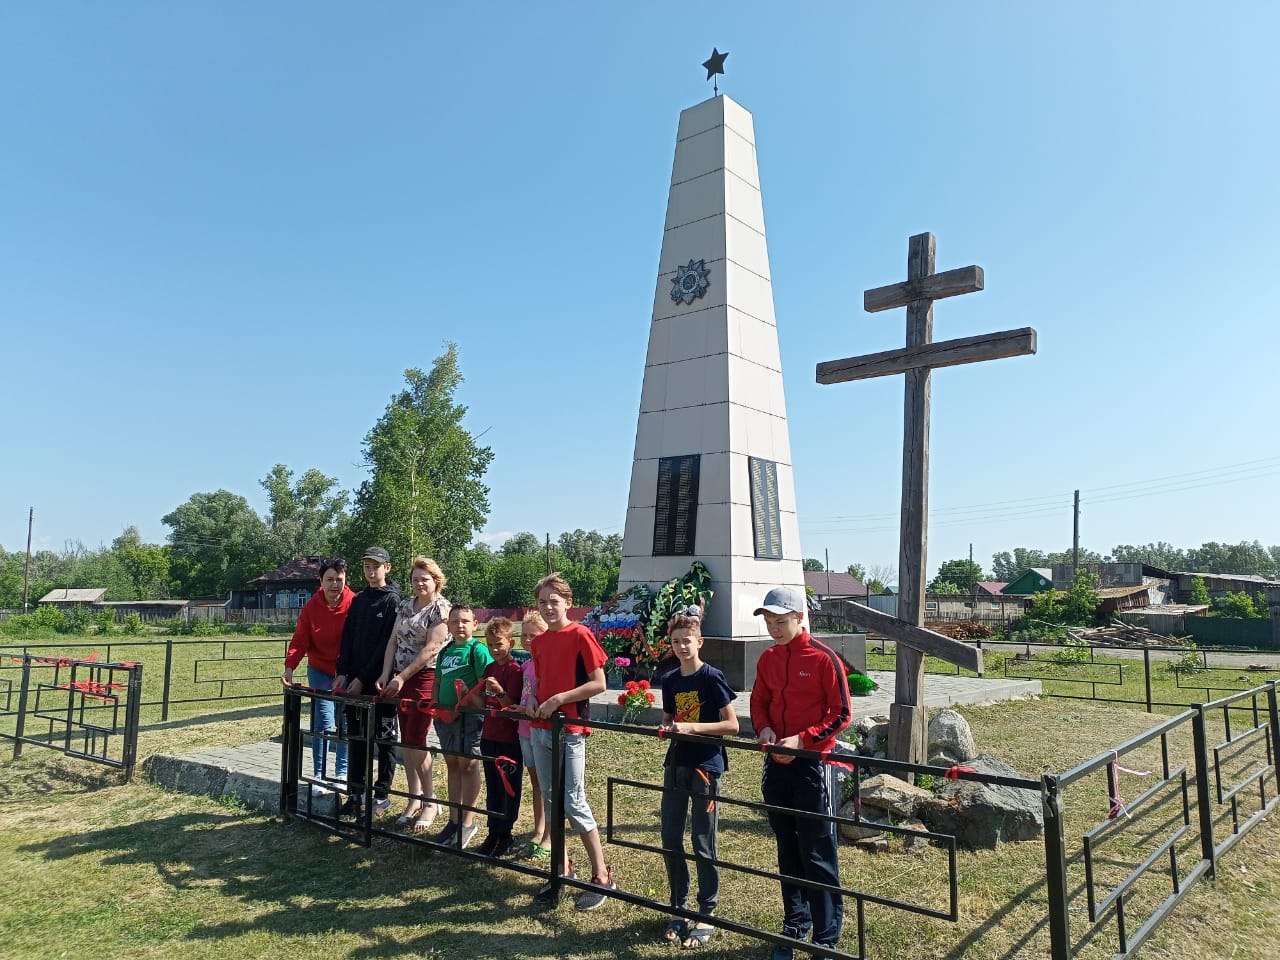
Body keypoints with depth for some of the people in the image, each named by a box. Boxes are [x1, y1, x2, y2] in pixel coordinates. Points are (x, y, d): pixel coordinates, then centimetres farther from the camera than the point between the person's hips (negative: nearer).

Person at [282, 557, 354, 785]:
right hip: (320, 670, 0)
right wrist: (289, 667, -23)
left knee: (346, 723, 6)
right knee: (323, 723, -3)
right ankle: (318, 775, 10)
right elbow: (299, 641, -9)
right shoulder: (311, 608, -10)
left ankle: (342, 773, 20)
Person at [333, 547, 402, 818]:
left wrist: (364, 678, -13)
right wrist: (343, 673, -4)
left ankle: (382, 795, 15)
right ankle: (355, 795, 17)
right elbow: (348, 638, 9)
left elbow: (387, 644, -12)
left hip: (380, 681, -5)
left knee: (384, 738, 5)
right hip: (355, 680, 5)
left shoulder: (393, 600, -6)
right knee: (357, 737, 9)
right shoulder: (359, 599, 12)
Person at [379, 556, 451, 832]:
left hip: (425, 679, -6)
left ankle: (429, 800, 9)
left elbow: (431, 648, -16)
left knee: (415, 742, -5)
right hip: (399, 679, 6)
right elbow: (393, 642, 10)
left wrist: (402, 677, -17)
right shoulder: (405, 605, 11)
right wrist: (385, 675, -1)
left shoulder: (441, 609, -9)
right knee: (406, 742, 9)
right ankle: (414, 798, 21)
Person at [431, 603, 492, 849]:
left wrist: (474, 699, -27)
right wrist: (437, 706, 5)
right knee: (452, 765, 14)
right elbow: (438, 682, 20)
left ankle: (468, 822, 11)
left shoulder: (478, 649, -9)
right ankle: (454, 820, 25)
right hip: (446, 715, 7)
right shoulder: (445, 651, 12)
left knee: (467, 765, 0)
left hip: (470, 715, -7)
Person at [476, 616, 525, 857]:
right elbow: (484, 703, 15)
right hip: (489, 736, 7)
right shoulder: (489, 669, 10)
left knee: (508, 787, 4)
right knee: (492, 787, 14)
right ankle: (493, 833, 24)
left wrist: (500, 692, -36)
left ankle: (505, 835, 15)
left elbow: (512, 705, -19)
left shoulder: (515, 670, -13)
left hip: (509, 739, -7)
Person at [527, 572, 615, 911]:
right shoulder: (539, 642, 11)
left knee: (574, 803, -5)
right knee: (550, 801, 12)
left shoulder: (580, 635, -10)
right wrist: (533, 698, 0)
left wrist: (559, 699, -16)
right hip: (540, 729, 7)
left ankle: (602, 876, 9)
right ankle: (562, 870, 26)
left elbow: (598, 683, -13)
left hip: (569, 730, -7)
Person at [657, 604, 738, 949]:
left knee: (702, 844, 3)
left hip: (705, 766, -5)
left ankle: (707, 916, 18)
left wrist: (692, 727, -21)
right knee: (670, 840, 8)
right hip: (675, 765, 5)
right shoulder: (669, 680, 6)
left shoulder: (712, 677, -11)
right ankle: (679, 908, 25)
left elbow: (732, 725, -12)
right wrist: (665, 728, -7)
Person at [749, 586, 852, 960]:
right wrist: (764, 728, -6)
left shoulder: (824, 658, -12)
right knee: (788, 850, 16)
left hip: (811, 764, -6)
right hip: (777, 764, 6)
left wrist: (803, 739, -19)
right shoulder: (767, 659, 5)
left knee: (818, 855, 1)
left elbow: (840, 715, -10)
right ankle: (795, 925, 30)